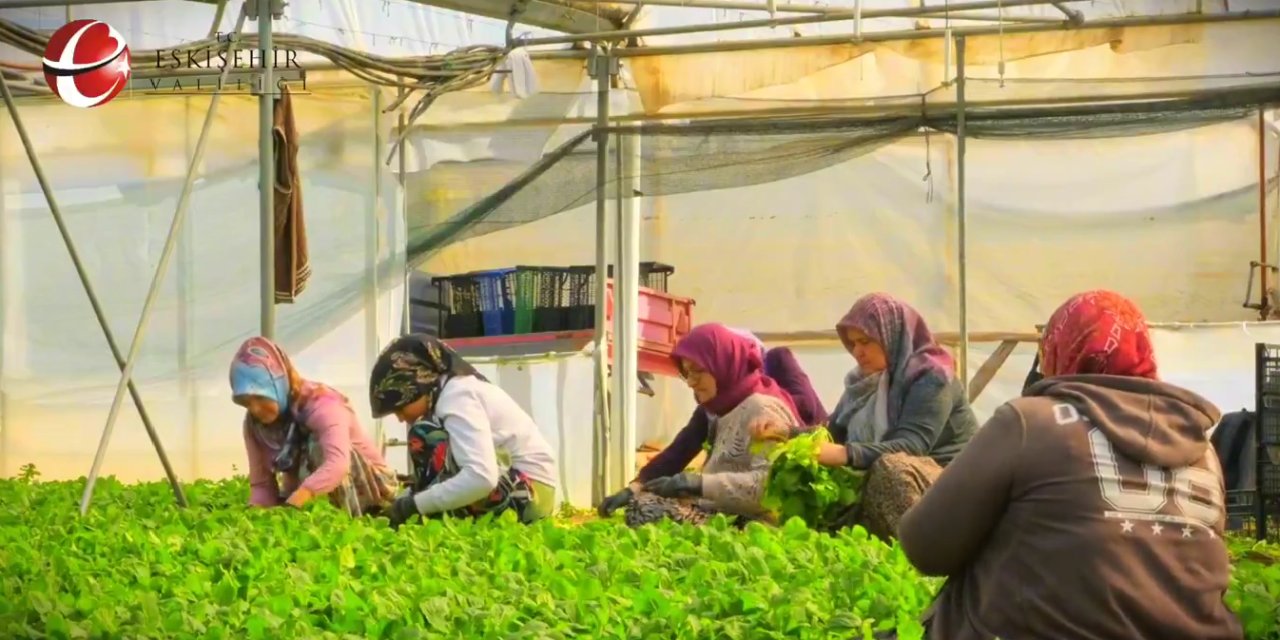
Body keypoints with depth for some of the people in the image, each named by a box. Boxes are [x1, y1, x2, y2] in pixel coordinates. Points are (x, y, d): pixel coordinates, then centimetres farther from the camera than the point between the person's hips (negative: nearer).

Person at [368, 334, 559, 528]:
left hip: (528, 493, -10)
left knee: (425, 438, -16)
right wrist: (404, 502, 7)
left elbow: (481, 478, -30)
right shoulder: (457, 388, 12)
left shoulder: (456, 397, -17)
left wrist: (414, 504, -22)